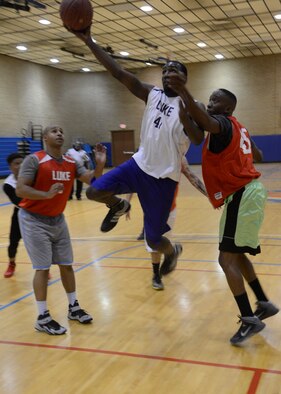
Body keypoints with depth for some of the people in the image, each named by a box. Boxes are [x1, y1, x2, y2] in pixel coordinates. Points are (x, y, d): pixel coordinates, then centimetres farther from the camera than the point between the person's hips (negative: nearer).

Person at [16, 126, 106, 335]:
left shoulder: (71, 163, 1)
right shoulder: (34, 160, -17)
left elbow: (92, 180, -5)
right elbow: (20, 189, -23)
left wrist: (100, 164, -23)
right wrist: (47, 194, -36)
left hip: (58, 219, 6)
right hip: (34, 220, -6)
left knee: (66, 264, 11)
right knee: (43, 268, -5)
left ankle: (74, 308, 26)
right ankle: (43, 318, 6)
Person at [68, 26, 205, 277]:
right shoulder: (152, 94, 5)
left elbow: (199, 139, -24)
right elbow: (119, 73, -2)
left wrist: (184, 104, -30)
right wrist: (89, 42, -9)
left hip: (164, 177, -4)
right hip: (139, 164, 4)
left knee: (154, 239, 1)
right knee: (94, 191, -14)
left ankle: (173, 252, 40)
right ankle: (119, 207, 22)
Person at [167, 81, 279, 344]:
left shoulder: (223, 123, -10)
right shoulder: (238, 128, 17)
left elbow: (206, 123, -37)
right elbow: (258, 157, 26)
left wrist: (183, 93, -48)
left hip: (240, 196, -10)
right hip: (250, 191, 10)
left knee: (227, 258, -8)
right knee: (237, 254, 20)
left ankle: (249, 319, -6)